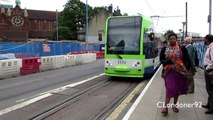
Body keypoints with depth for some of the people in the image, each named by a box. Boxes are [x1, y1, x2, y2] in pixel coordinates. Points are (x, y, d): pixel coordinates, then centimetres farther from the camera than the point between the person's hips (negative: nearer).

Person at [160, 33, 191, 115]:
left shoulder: (181, 48, 1)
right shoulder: (164, 49, 1)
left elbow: (185, 59, 7)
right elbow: (161, 59, 3)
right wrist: (167, 61, -16)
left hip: (179, 71, 2)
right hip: (169, 71, -2)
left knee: (177, 88, 11)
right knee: (170, 88, -10)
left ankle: (174, 105, 27)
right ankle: (165, 106, -5)